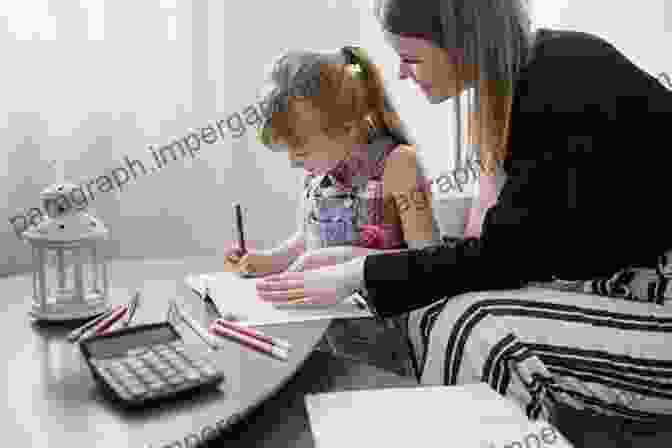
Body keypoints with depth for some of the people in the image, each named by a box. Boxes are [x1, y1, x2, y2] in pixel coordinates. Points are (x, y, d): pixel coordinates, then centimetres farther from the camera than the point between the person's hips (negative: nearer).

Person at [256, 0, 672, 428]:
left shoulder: (564, 95, -25)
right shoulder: (540, 66, 1)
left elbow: (504, 253, -21)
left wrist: (357, 275, -16)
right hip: (630, 278, 8)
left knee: (473, 330, -23)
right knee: (435, 312, -5)